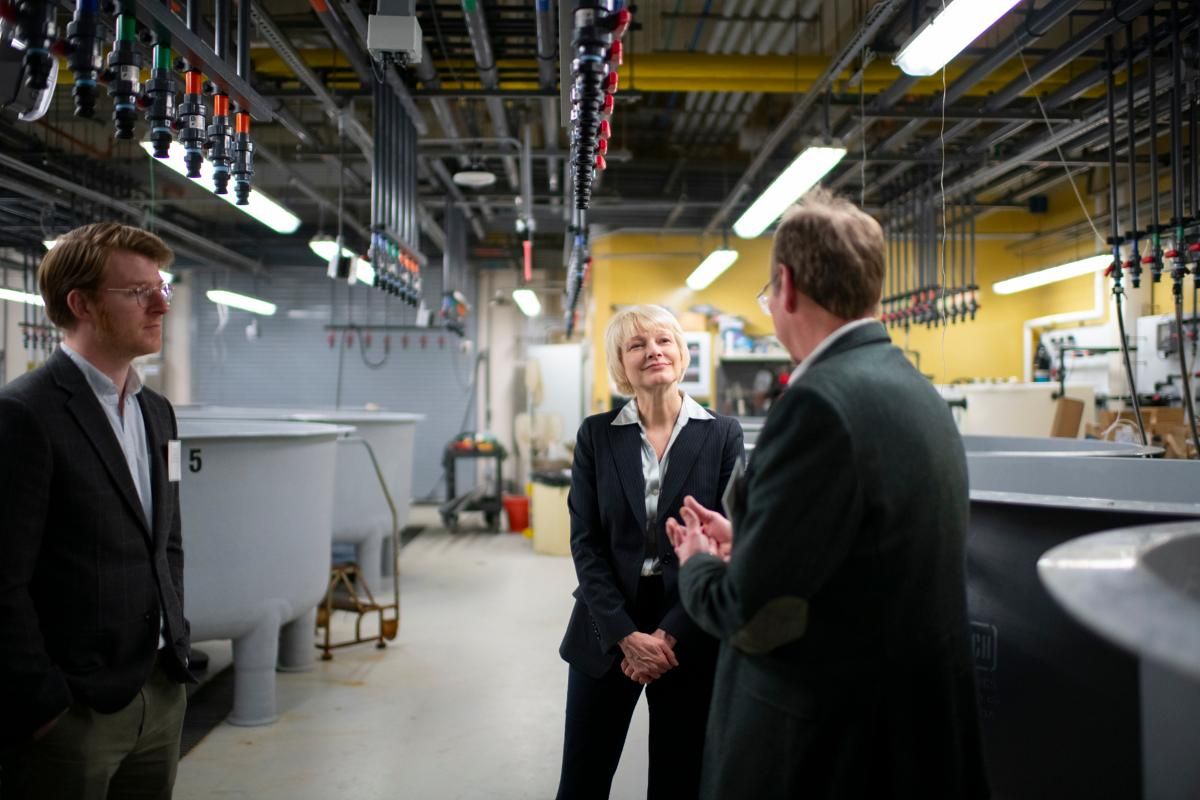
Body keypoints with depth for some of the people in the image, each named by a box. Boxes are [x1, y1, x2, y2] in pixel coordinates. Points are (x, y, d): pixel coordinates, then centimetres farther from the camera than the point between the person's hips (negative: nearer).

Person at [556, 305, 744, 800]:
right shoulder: (595, 434, 1)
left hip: (690, 641, -1)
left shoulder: (722, 435, -2)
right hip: (606, 635, 1)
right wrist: (626, 635, -12)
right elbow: (586, 543, -3)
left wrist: (671, 635, -12)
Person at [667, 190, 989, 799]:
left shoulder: (820, 400, -24)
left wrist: (699, 563, -3)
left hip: (826, 747, -8)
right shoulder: (912, 388, 4)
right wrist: (744, 544, 14)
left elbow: (755, 617, -22)